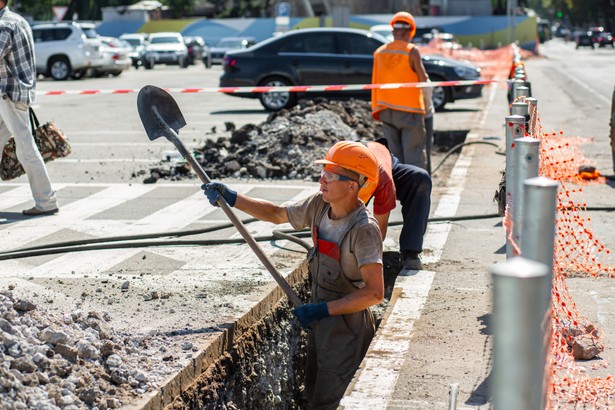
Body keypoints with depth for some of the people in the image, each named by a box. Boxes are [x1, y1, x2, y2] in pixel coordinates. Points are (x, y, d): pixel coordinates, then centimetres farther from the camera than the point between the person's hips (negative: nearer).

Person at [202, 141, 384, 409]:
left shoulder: (364, 229, -27)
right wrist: (232, 198, 3)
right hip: (320, 321, 8)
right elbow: (277, 214, 12)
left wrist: (322, 310, -26)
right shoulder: (319, 205, -4)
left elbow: (375, 292, -29)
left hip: (346, 328, -8)